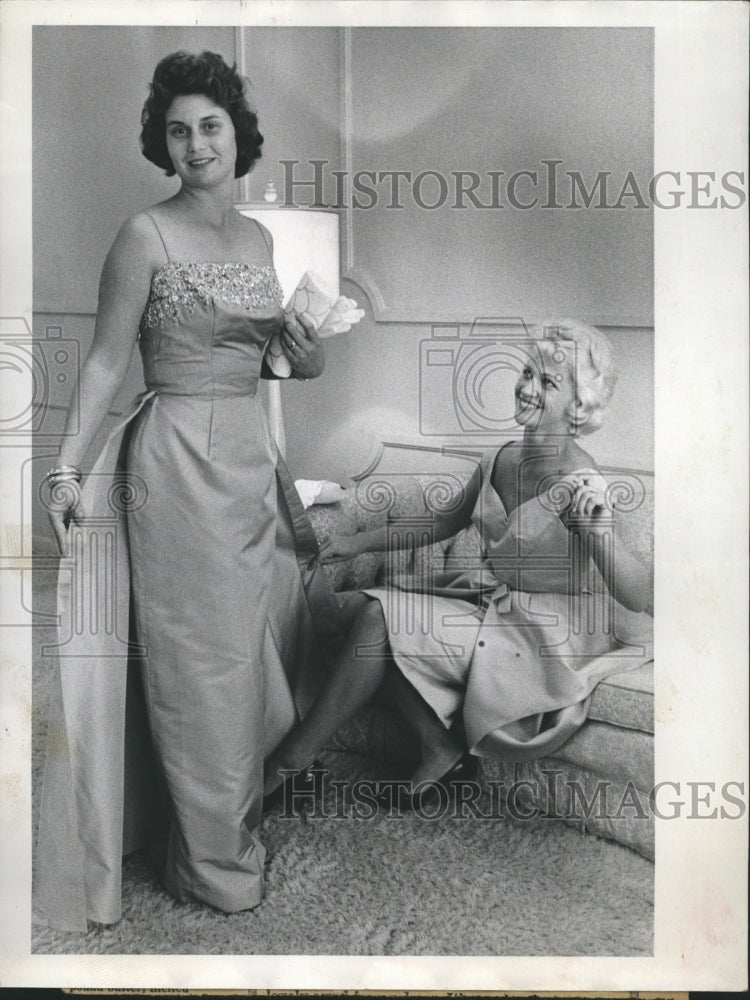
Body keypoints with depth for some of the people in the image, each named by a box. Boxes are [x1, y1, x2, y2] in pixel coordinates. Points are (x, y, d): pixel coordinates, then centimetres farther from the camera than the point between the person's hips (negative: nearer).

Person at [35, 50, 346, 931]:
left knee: (260, 643, 13)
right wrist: (66, 471, -18)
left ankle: (253, 819, 34)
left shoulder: (260, 237, 13)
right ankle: (215, 863, 19)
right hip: (181, 456, -7)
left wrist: (305, 359, 0)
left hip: (252, 455, 7)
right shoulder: (146, 235, -6)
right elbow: (105, 360, -9)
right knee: (201, 660, 1)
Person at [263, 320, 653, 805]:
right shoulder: (501, 459, 1)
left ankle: (290, 761, -2)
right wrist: (359, 542, 14)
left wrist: (599, 531, -42)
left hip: (542, 633, -7)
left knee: (381, 624, -19)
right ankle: (442, 751, 0)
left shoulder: (580, 484, -21)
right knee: (369, 607, -11)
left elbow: (637, 597, -24)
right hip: (490, 598, 7)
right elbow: (444, 523, 16)